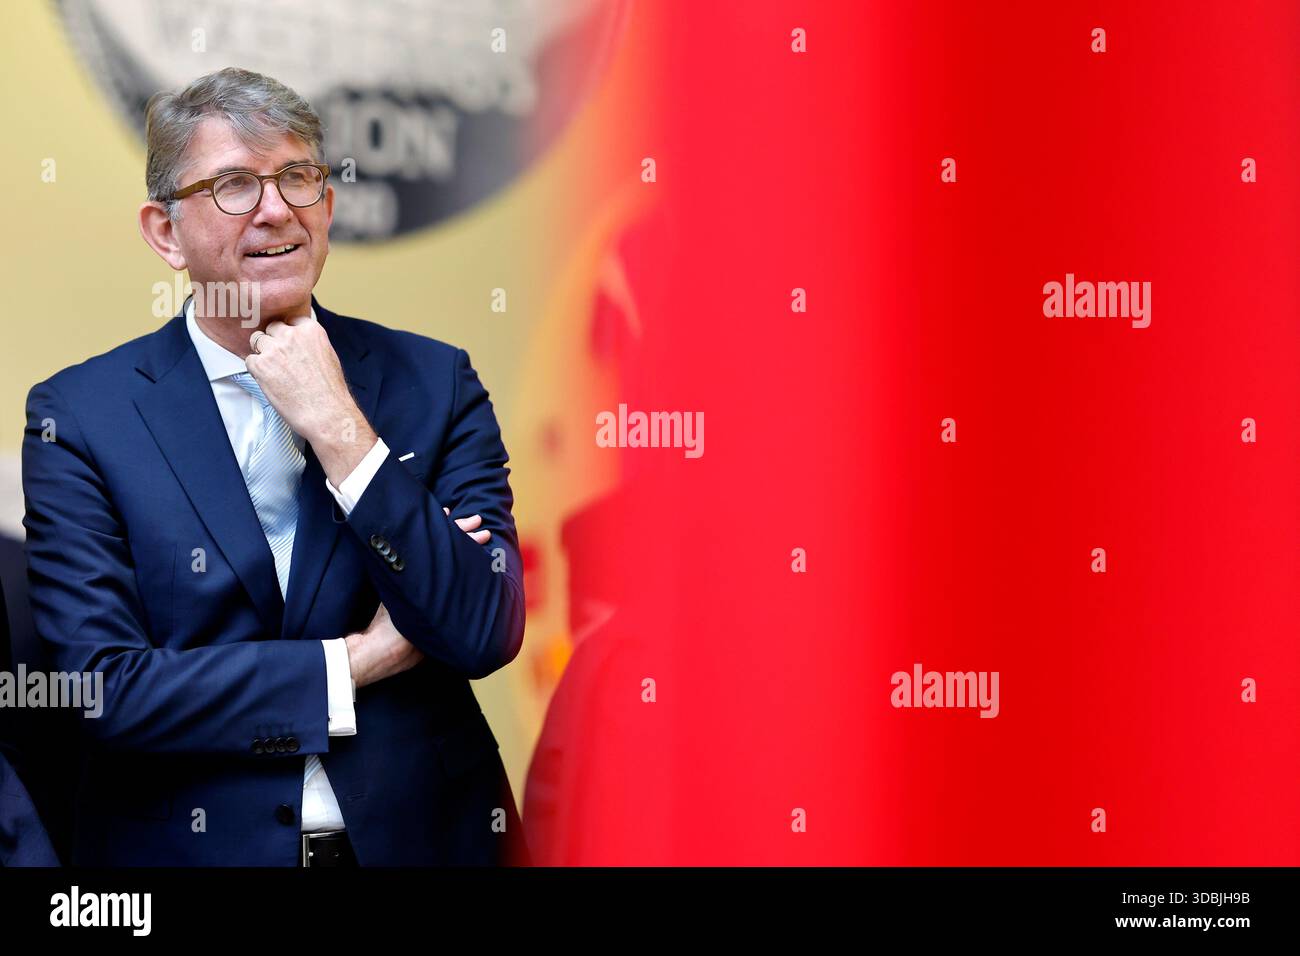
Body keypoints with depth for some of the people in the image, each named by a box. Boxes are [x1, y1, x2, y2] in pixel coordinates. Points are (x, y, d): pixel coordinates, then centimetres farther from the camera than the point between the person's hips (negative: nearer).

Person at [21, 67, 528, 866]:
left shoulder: (435, 381, -4)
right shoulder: (78, 416, -7)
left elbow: (486, 635, -13)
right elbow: (100, 687, -15)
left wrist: (337, 428, -19)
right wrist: (359, 662, -15)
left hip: (422, 835, 2)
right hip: (192, 844, -1)